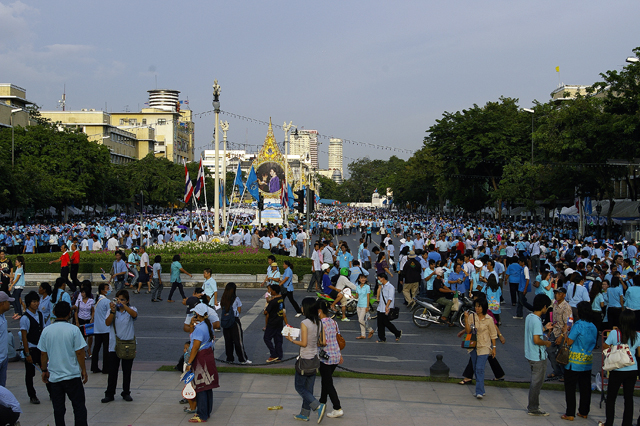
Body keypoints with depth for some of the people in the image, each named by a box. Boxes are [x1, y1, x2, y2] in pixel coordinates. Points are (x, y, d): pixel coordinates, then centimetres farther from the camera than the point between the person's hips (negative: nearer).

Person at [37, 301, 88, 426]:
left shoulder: (46, 331, -2)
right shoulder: (73, 330, -11)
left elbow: (43, 353, 4)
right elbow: (79, 352, -10)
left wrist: (44, 370, 17)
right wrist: (83, 370, 1)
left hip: (54, 375, 3)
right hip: (72, 374, -3)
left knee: (58, 408, 10)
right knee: (79, 406, 6)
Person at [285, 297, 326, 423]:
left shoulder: (305, 323, -19)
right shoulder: (319, 323, 1)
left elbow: (304, 343, -20)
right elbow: (322, 342, 2)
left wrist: (292, 340, -7)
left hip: (304, 359, -7)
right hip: (315, 358, 7)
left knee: (299, 387, 7)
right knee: (309, 388, 15)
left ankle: (318, 406, -8)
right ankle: (304, 414, 24)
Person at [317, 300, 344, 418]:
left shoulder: (321, 323, -19)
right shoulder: (333, 322, 5)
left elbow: (323, 342, -24)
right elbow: (338, 339, 11)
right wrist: (340, 354, 19)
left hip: (326, 357, -8)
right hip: (336, 355, 8)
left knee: (328, 383, 1)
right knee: (325, 380, 23)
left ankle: (338, 409, 1)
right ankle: (322, 402, 37)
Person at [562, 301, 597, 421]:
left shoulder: (578, 325, -17)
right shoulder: (593, 327, 5)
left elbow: (569, 342, -17)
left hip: (575, 361, -7)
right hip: (587, 362, 7)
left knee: (570, 387, 1)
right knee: (585, 387, 14)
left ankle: (570, 414, 2)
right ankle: (584, 412, 23)